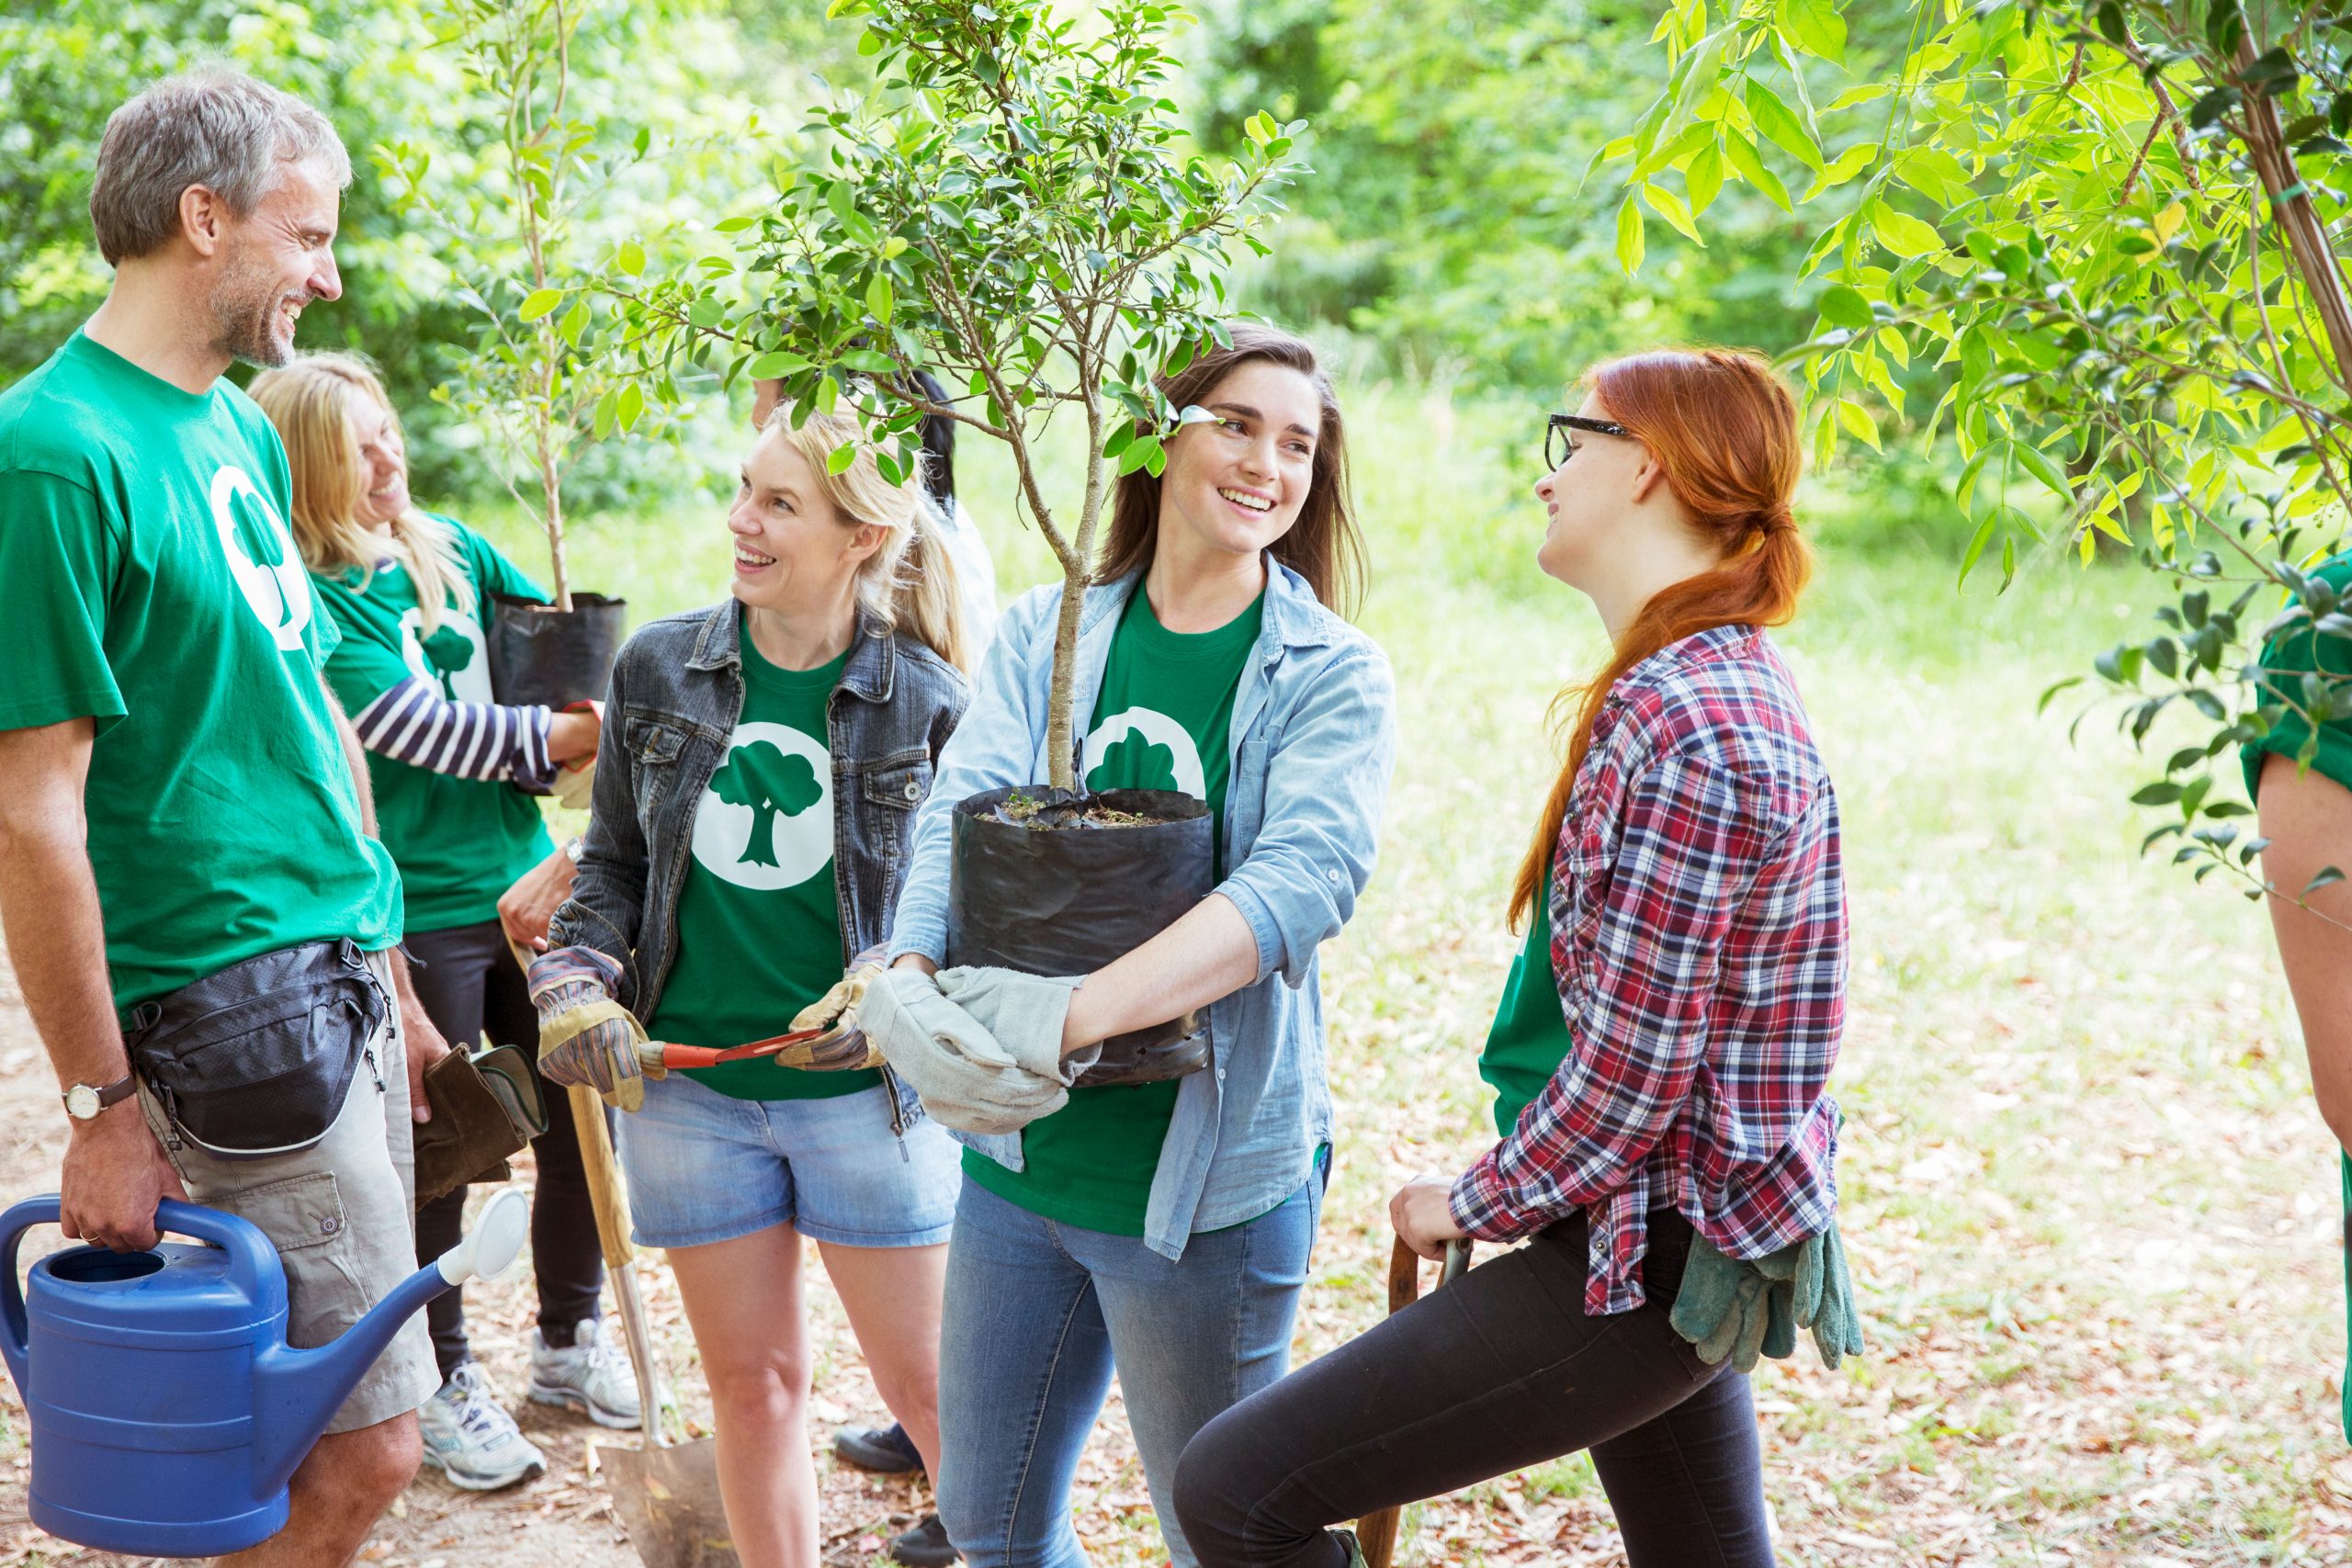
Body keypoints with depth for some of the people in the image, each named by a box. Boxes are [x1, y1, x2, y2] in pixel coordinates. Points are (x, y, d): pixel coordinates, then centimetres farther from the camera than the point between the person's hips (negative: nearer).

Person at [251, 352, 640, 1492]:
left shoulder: (448, 547, 6)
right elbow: (426, 730, -20)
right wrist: (566, 736, -14)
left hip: (524, 883, 6)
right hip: (415, 915, -6)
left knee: (578, 1121, 13)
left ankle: (569, 1343, 33)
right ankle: (444, 1388, 24)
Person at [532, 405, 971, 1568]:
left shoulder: (925, 698, -7)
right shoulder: (659, 668, 1)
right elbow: (614, 860, 11)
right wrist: (575, 986, -5)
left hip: (865, 1090, -3)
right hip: (688, 1088, 3)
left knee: (928, 1384, 7)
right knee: (752, 1383, 13)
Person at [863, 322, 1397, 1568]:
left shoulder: (1332, 675, -7)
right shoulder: (1042, 632, 4)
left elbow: (1301, 881, -22)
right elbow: (958, 815, -7)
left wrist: (1069, 1015, -35)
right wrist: (905, 977, -30)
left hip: (1208, 1171, -4)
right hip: (1018, 1151, 4)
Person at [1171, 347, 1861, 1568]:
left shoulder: (1685, 728, -22)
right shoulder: (1724, 680, 11)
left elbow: (1627, 1069, -22)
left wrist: (1477, 1202, -7)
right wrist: (1511, 1183, 14)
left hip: (1650, 1247, -10)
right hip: (1700, 1238, 10)